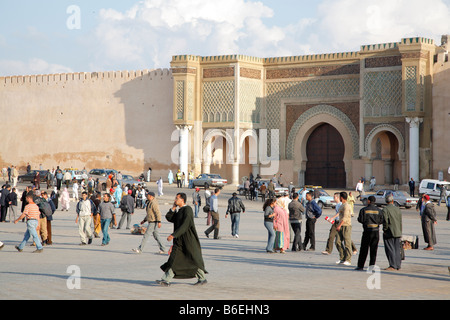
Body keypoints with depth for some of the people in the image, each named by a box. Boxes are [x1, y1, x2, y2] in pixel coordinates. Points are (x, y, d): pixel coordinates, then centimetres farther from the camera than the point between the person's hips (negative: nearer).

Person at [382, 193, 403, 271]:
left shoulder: (385, 209, -10)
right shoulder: (398, 209, 7)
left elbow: (385, 221, -17)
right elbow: (400, 221, 11)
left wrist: (384, 230, -6)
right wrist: (400, 231, 17)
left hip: (389, 233, -5)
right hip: (397, 232, 5)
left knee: (390, 249, -3)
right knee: (397, 249, 10)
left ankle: (392, 266, -5)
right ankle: (398, 265, 14)